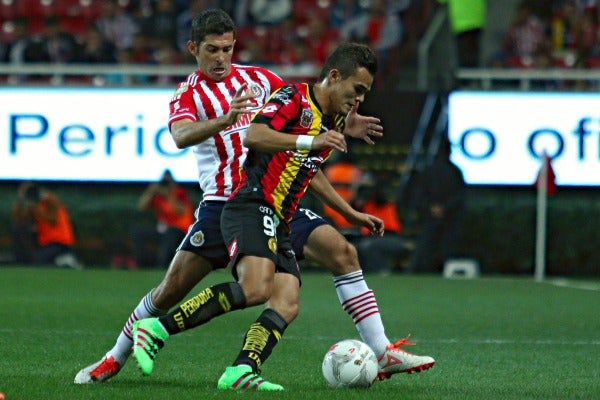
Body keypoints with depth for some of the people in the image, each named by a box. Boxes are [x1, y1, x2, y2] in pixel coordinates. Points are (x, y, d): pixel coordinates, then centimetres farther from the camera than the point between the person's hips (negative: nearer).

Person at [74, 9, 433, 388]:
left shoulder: (258, 78, 11)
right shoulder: (188, 95, -1)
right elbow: (181, 136, -24)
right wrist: (224, 120, -43)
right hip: (222, 204, -3)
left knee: (343, 253, -14)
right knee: (172, 288, -7)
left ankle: (383, 353, -11)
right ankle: (114, 360, 16)